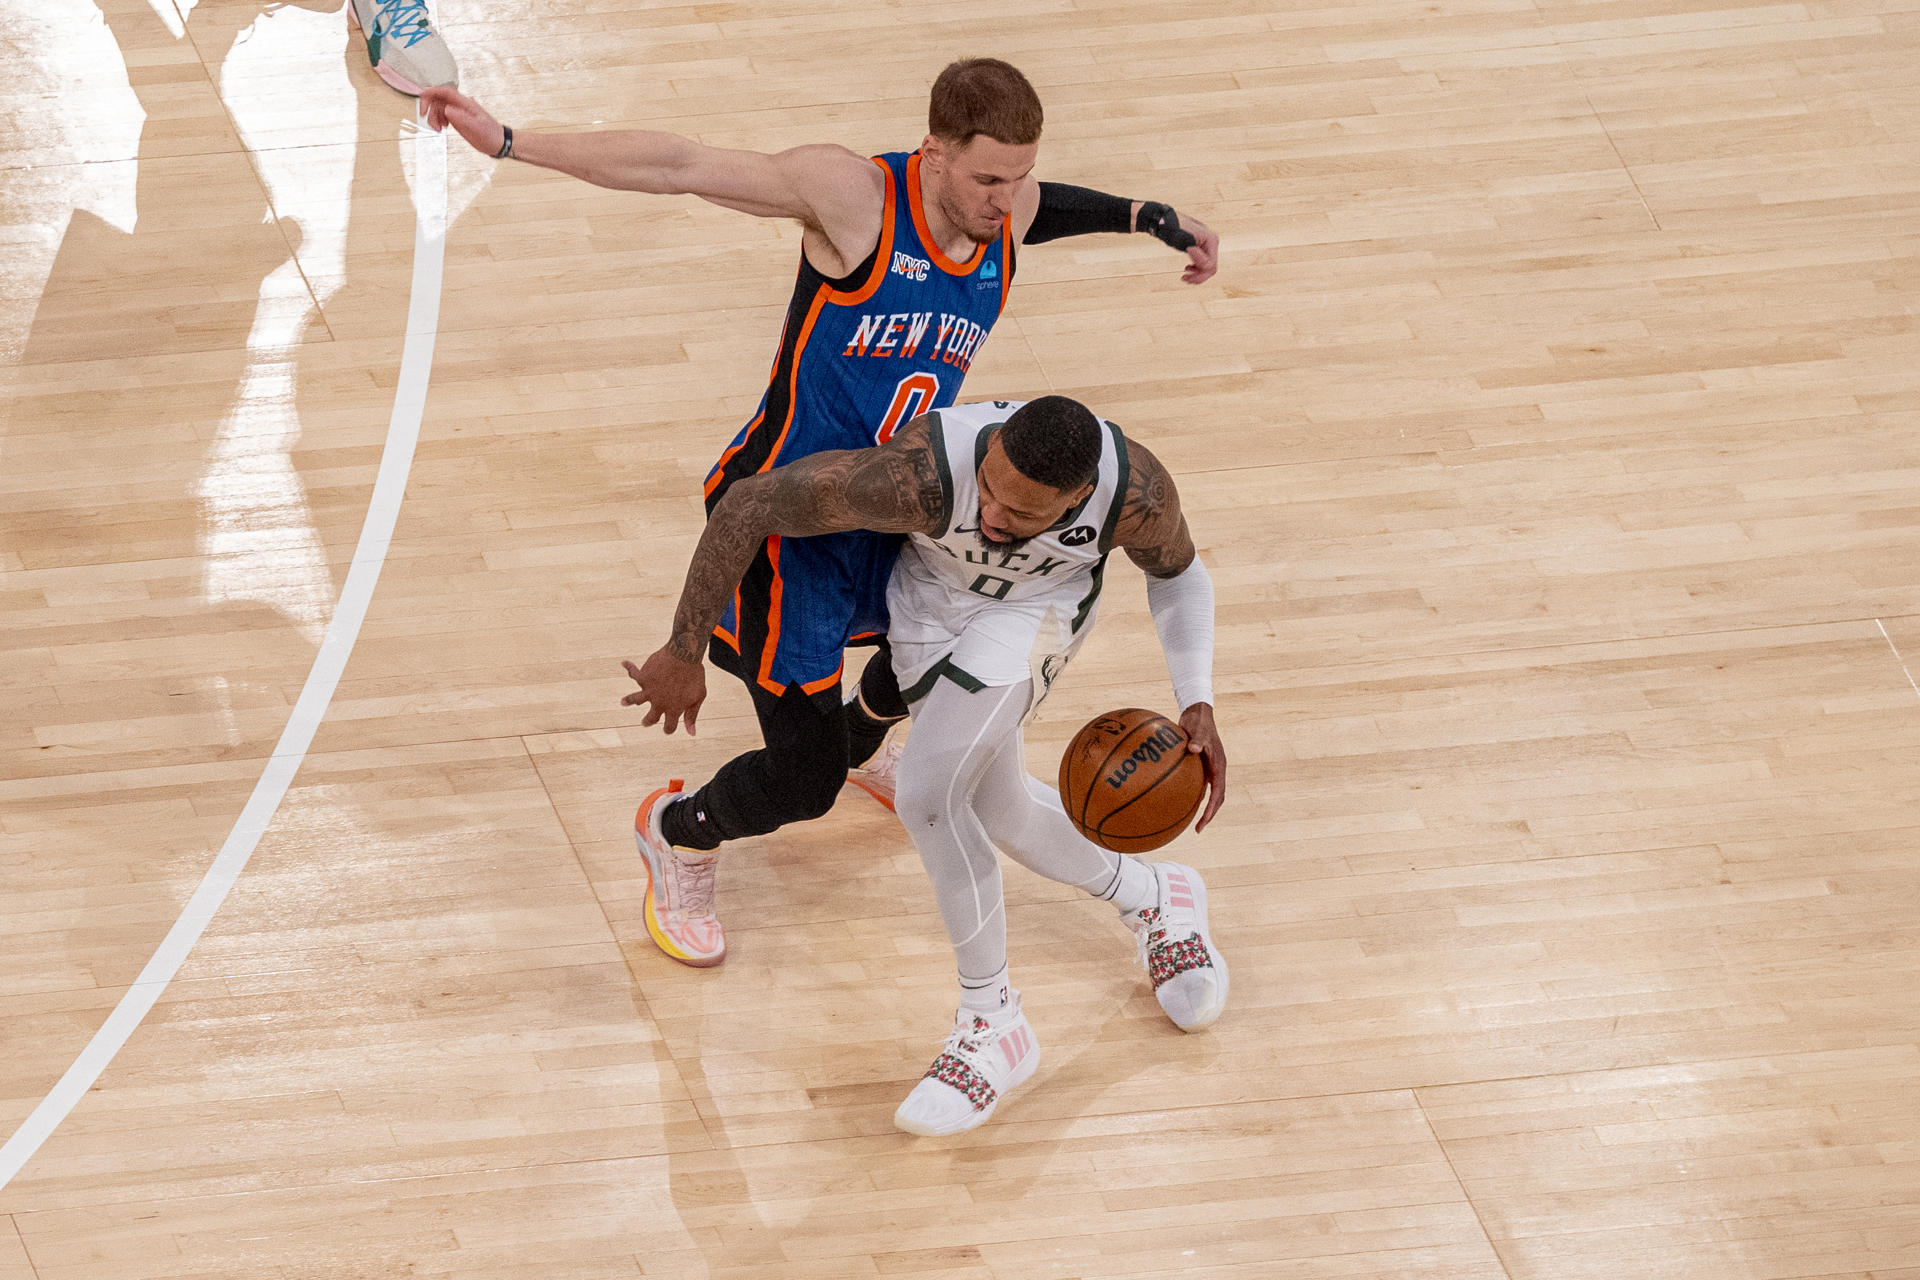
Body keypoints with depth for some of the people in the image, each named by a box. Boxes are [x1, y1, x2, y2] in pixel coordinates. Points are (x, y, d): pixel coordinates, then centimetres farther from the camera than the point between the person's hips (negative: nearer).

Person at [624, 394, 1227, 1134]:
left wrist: (1198, 702, -24)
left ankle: (992, 1025, -3)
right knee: (998, 816, 11)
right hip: (933, 602, 2)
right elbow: (750, 504, -31)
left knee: (927, 795, -21)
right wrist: (684, 652, -24)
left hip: (1042, 603, -2)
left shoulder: (1136, 492, -36)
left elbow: (1177, 572, -11)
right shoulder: (921, 474, -43)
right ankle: (1151, 899, 40)